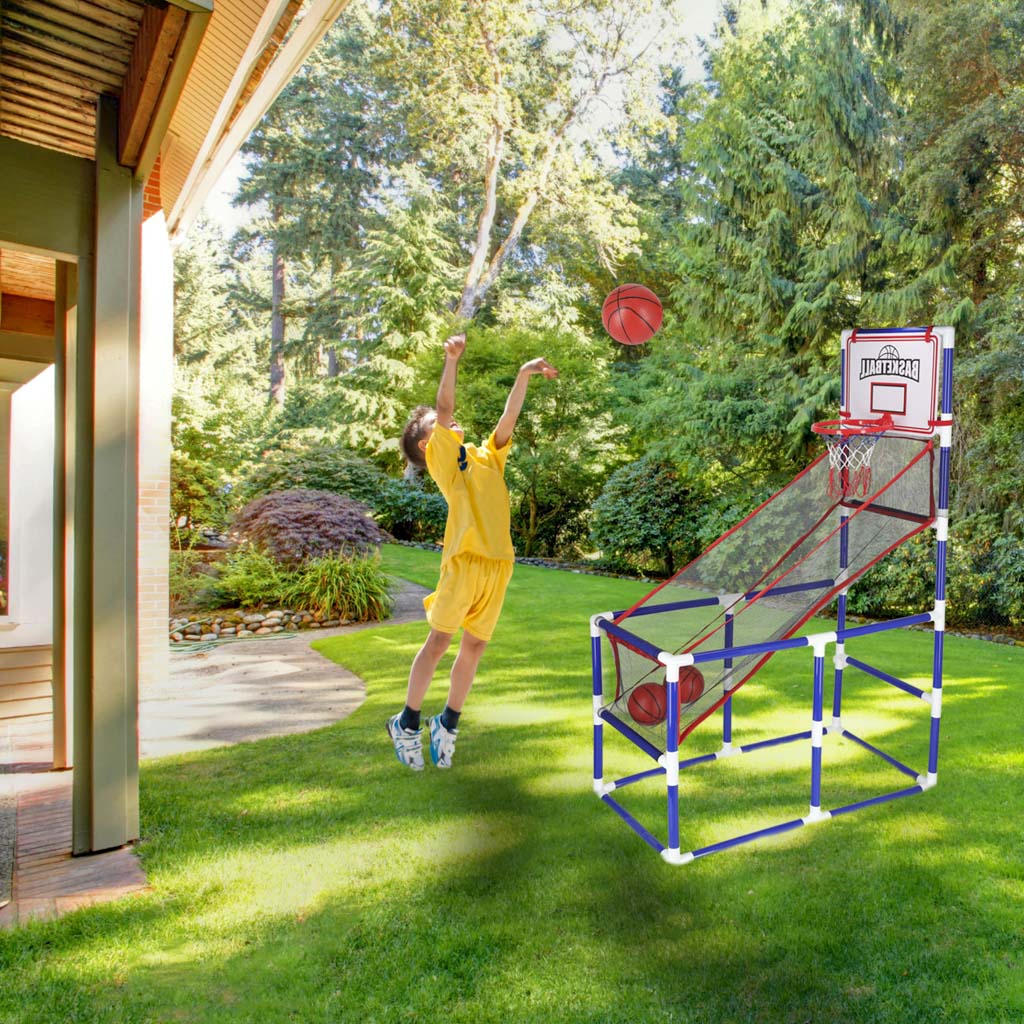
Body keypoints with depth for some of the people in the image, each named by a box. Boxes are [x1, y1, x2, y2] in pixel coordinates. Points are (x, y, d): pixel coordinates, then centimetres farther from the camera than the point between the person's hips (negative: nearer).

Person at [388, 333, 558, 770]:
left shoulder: (487, 457, 23)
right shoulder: (440, 456, 6)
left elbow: (507, 420, 16)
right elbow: (445, 408, -7)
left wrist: (524, 376, 10)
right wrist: (451, 360, -14)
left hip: (498, 564, 5)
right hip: (463, 561, -5)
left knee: (474, 647, 11)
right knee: (437, 642, 1)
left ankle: (448, 723, 26)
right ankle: (406, 723, 17)